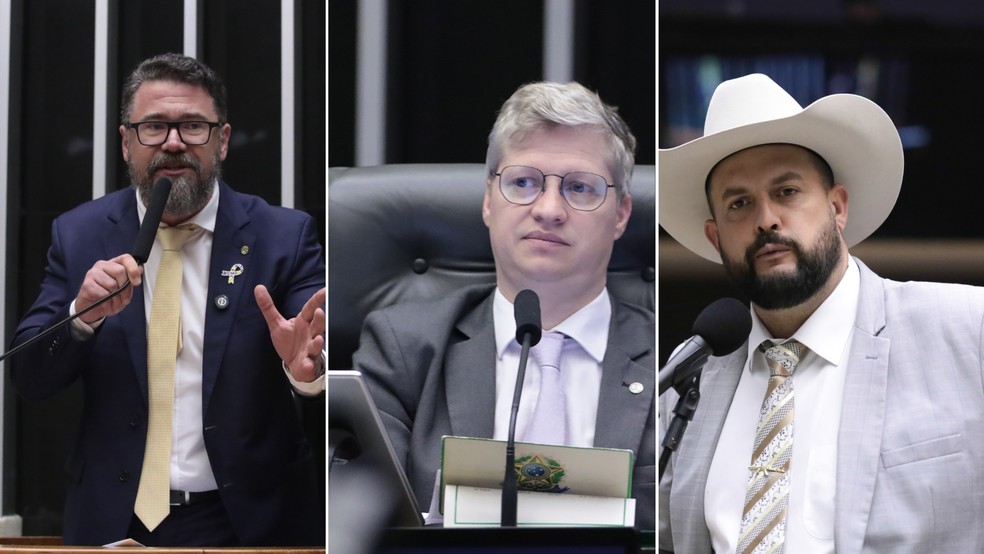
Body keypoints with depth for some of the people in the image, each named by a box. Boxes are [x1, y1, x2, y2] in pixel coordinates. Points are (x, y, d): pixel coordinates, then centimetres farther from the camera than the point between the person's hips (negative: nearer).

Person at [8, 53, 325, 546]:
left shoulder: (284, 235, -6)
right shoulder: (78, 235, 0)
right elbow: (29, 380, -3)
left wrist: (309, 367, -36)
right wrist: (82, 315, -22)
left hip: (249, 520, -1)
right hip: (116, 523, 1)